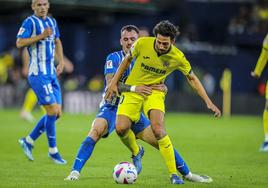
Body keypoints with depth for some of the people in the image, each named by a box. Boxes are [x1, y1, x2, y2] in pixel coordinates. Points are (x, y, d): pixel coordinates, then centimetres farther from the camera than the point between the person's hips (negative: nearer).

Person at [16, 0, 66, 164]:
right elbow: (19, 43, -18)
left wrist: (61, 61, 16)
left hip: (51, 74, 8)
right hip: (38, 75, -8)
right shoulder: (30, 22, -8)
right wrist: (41, 36, -23)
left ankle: (28, 141, 19)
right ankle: (53, 151, 2)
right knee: (52, 111, -11)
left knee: (57, 114, 5)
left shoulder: (52, 22, 13)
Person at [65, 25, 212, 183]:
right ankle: (75, 172, -32)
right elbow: (111, 84, -24)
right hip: (112, 108, -4)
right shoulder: (114, 58, -10)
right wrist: (134, 89, -38)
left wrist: (161, 87, -23)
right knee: (96, 131, -34)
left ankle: (187, 173, 17)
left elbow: (155, 83, 2)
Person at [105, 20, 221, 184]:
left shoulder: (178, 57, -15)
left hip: (155, 92, -1)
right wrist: (114, 82, 2)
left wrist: (209, 102, -5)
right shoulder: (142, 43, -16)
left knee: (158, 128, -26)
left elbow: (192, 78, 0)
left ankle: (174, 174, -18)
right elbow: (127, 60, 4)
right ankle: (136, 153, 18)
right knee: (121, 128, -17)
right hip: (133, 89, 1)